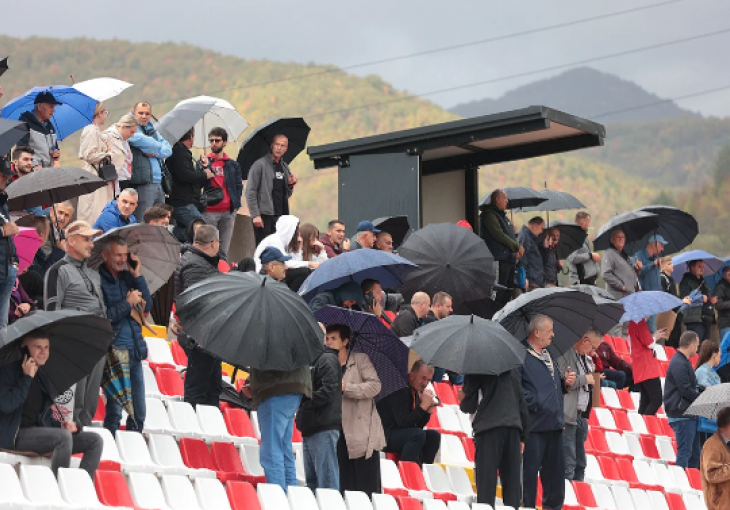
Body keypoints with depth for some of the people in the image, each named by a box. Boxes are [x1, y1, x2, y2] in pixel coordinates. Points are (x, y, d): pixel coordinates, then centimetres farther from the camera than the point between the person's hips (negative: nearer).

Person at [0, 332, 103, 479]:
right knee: (64, 436, -33)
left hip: (42, 434, 8)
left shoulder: (43, 378, 20)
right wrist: (27, 378, -13)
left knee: (95, 440, -8)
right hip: (17, 436, -8)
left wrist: (64, 424, 4)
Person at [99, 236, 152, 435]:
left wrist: (138, 276, -2)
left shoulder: (128, 277, 11)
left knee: (139, 413, 11)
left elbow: (147, 306, 4)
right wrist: (128, 303, -12)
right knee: (114, 410, -5)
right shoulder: (99, 281, -8)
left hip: (135, 350, 7)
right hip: (114, 352, -7)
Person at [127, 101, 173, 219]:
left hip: (158, 184, 8)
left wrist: (155, 153, -7)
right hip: (142, 184, -8)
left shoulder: (152, 130, 22)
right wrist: (159, 147, 3)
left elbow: (168, 150, 13)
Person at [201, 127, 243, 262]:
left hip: (228, 212, 2)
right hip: (209, 212, -2)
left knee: (224, 249, 3)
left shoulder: (233, 165, 15)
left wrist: (236, 204, 0)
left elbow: (238, 186, 13)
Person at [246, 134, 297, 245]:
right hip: (264, 217, -6)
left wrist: (291, 185, 2)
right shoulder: (260, 164, -3)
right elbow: (250, 192, -8)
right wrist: (255, 215, -15)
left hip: (281, 217, 6)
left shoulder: (285, 167, 16)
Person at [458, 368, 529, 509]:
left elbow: (469, 407, 3)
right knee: (512, 481, 5)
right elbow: (522, 404, 18)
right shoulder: (512, 371, 19)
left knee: (486, 481, -4)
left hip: (489, 428, -4)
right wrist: (523, 436, 21)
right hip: (513, 428, 4)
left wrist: (463, 399, 26)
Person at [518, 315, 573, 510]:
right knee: (529, 473, -5)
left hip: (554, 426, 8)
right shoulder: (521, 355, -9)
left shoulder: (548, 355, 19)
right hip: (534, 426, -8)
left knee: (555, 473, 12)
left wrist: (566, 383, 8)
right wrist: (533, 403, -21)